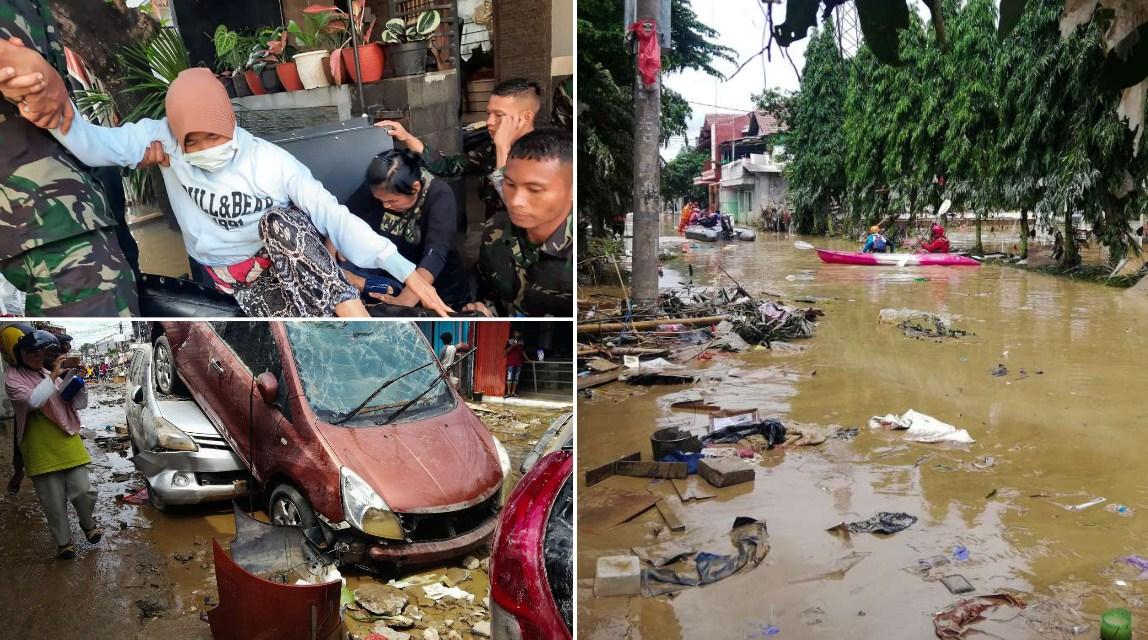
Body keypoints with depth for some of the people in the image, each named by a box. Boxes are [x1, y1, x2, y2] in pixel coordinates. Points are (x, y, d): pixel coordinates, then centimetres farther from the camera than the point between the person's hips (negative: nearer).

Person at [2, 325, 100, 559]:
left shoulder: (51, 375, 10)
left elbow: (80, 404, 10)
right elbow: (34, 400, -25)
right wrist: (53, 376, -16)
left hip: (69, 445, 4)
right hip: (41, 452, -4)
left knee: (83, 492, 2)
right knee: (54, 502, 3)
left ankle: (88, 523, 29)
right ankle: (64, 542, 20)